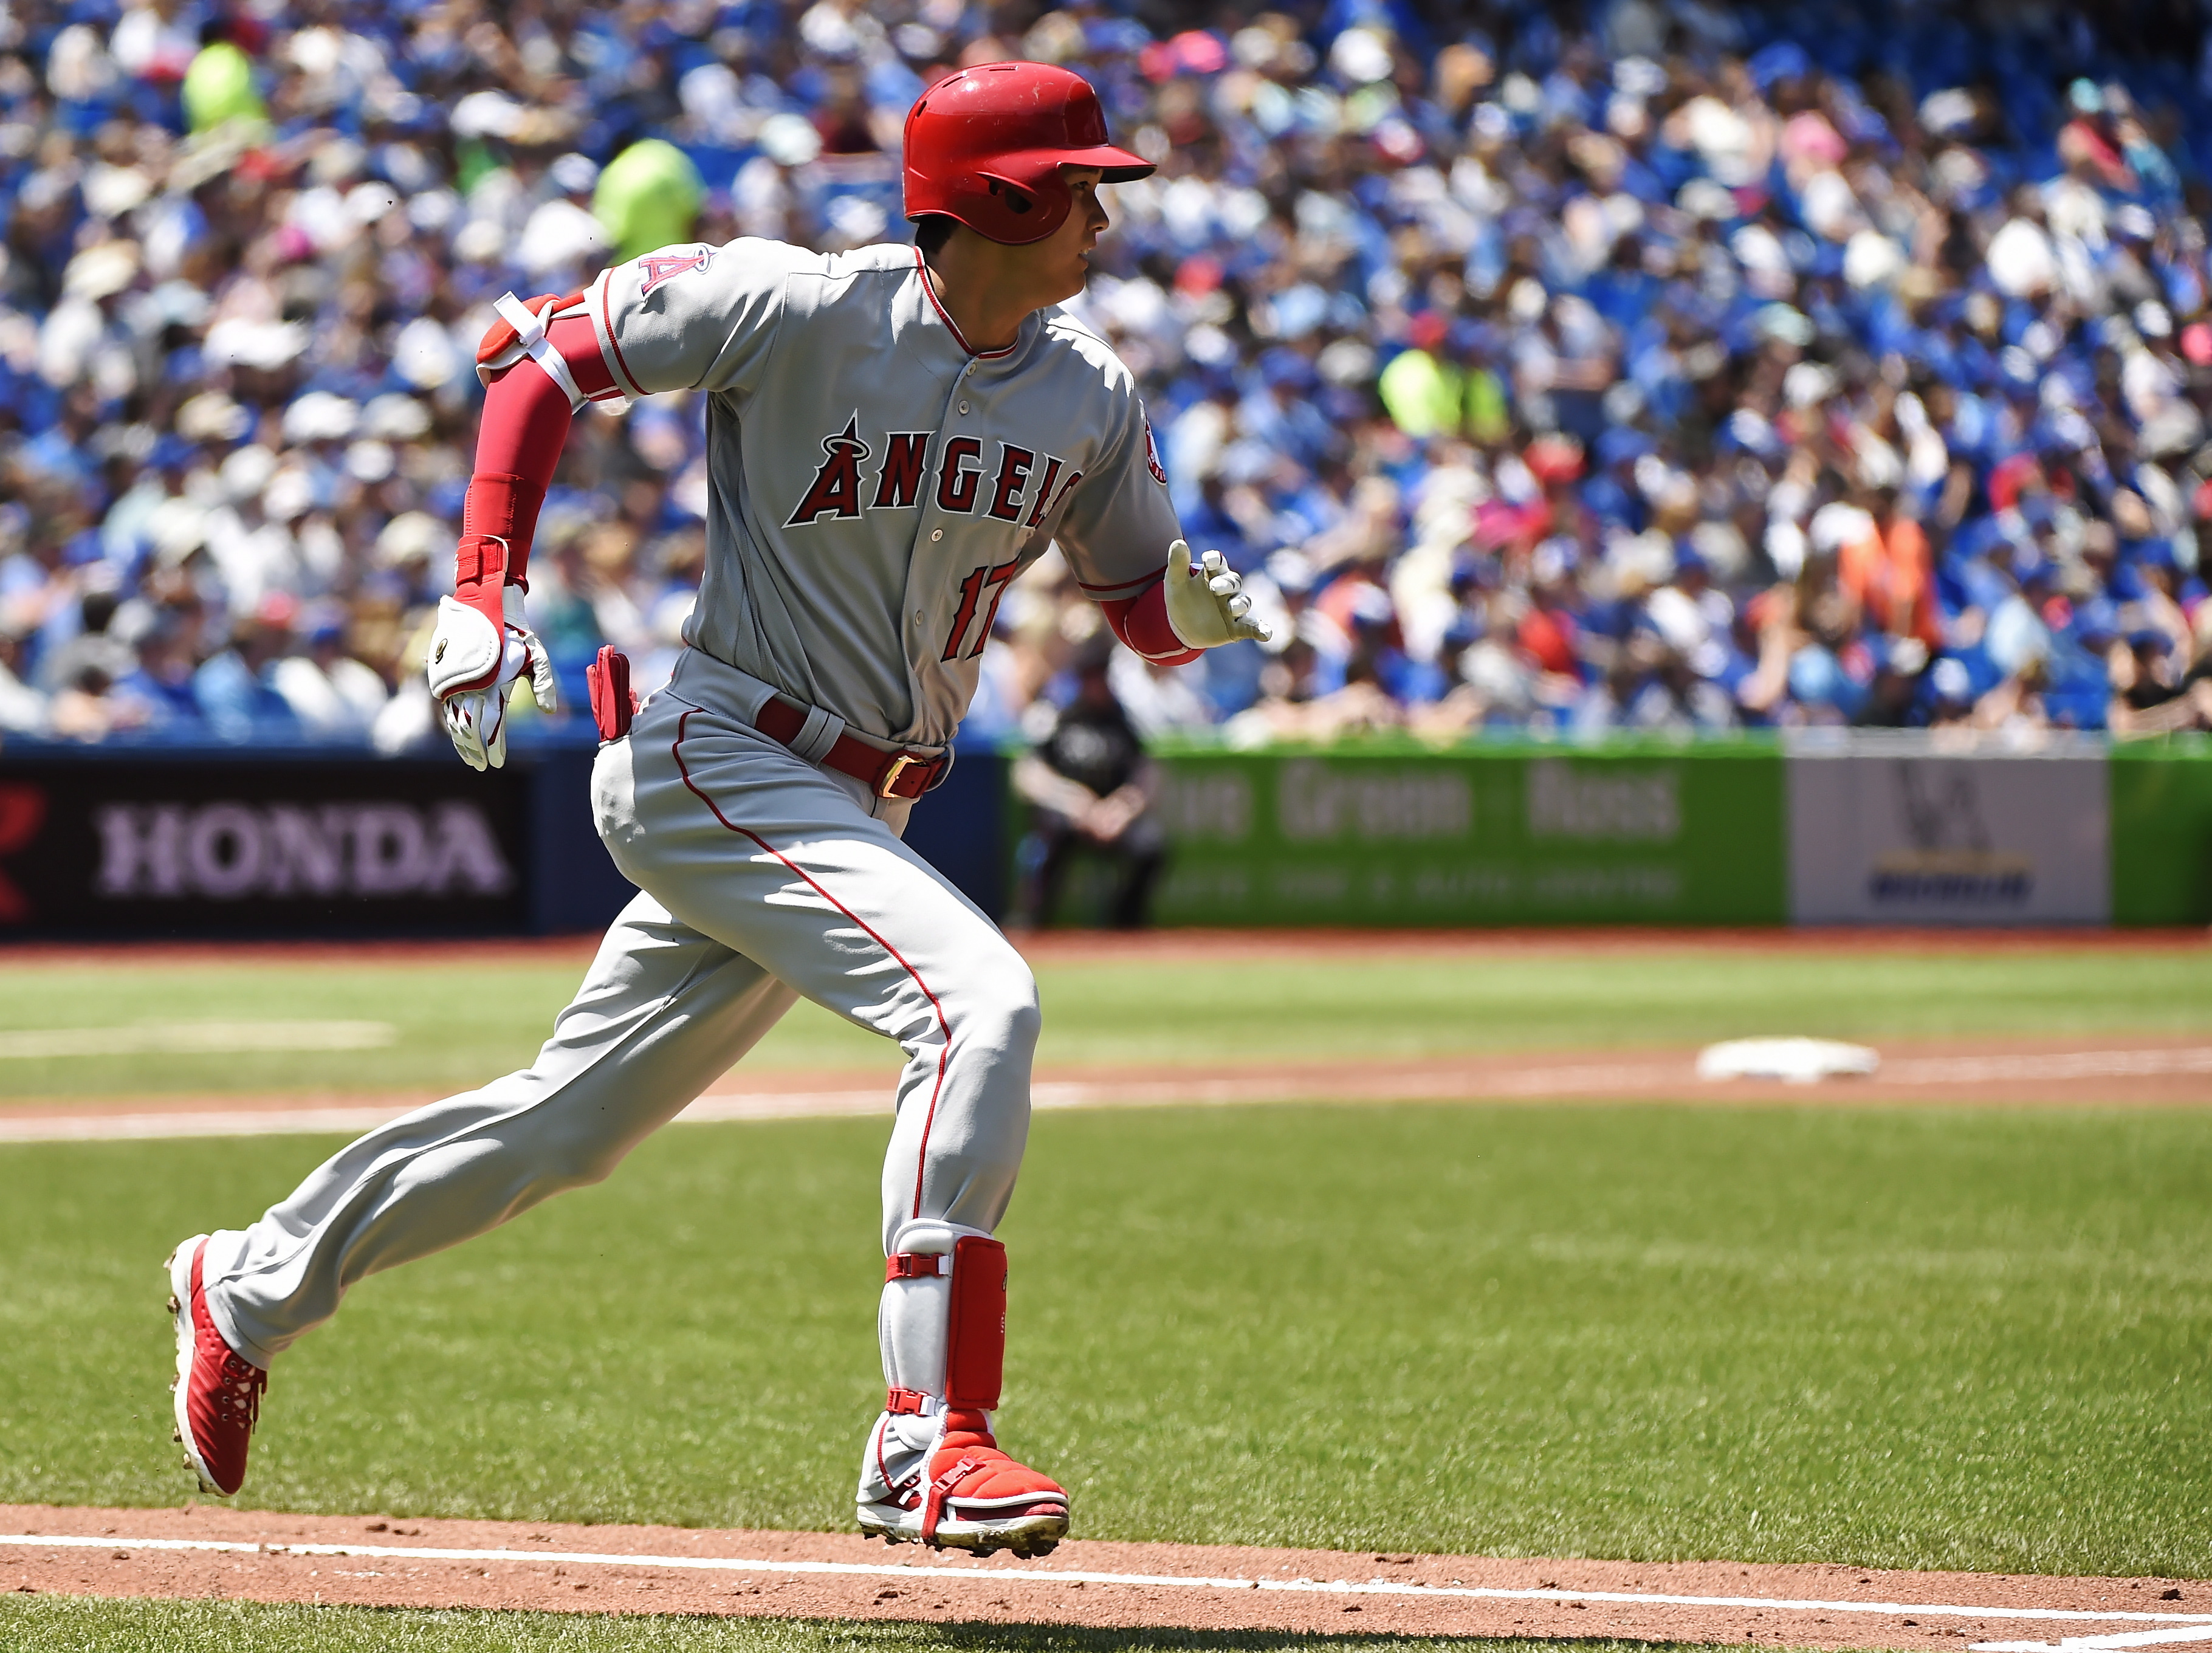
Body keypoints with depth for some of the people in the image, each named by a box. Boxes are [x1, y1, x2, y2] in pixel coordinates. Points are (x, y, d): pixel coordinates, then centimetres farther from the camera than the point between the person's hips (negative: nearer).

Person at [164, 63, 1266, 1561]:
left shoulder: (1088, 396, 2)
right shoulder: (800, 310, -16)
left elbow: (1143, 603, 11)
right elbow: (538, 354, -7)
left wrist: (1195, 606, -13)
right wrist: (487, 585, -16)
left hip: (850, 805, 7)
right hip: (710, 754, -7)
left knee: (570, 1124, 16)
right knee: (979, 1000, -26)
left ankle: (252, 1288, 35)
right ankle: (931, 1441, -28)